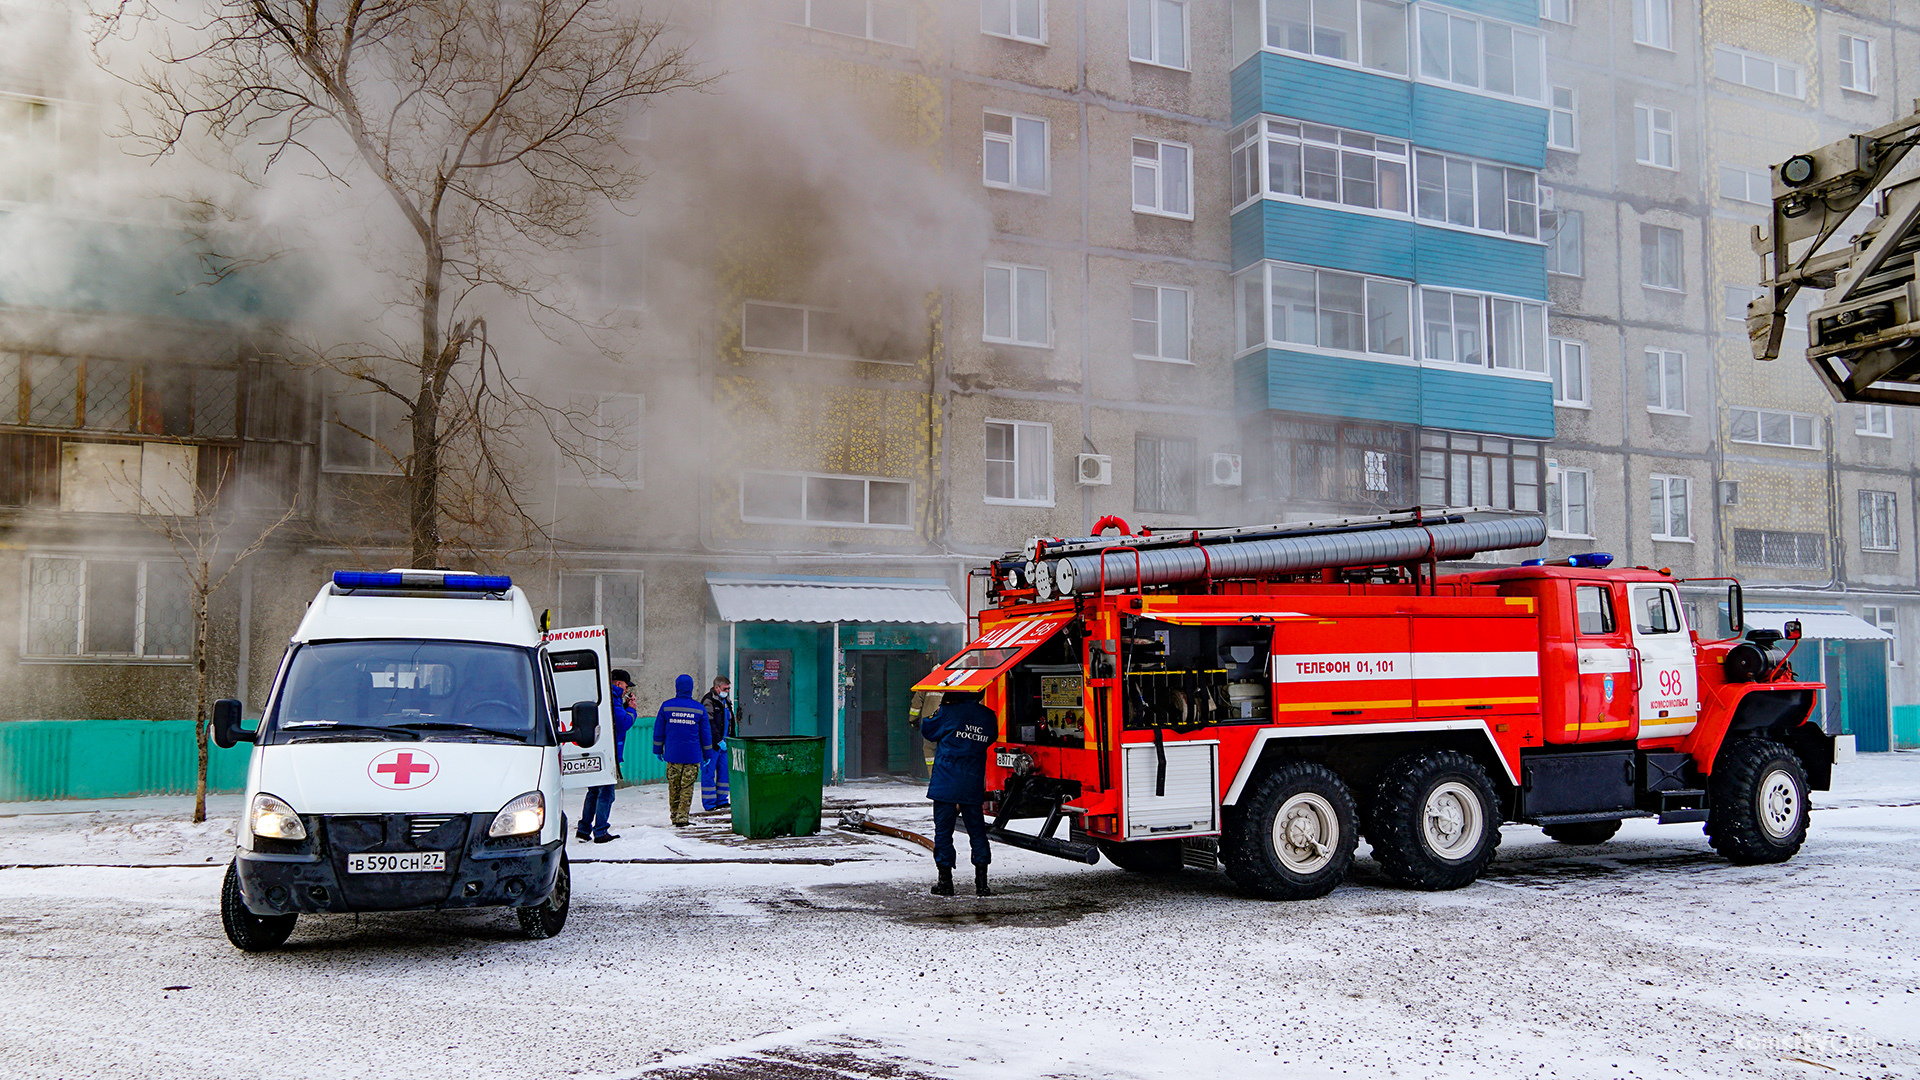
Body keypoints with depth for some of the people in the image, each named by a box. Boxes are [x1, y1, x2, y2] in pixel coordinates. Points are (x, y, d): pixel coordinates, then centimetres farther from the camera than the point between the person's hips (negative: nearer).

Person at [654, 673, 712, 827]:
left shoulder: (667, 706, 0)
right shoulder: (699, 708, 0)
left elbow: (658, 731, 5)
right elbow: (706, 733, 5)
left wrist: (658, 750, 15)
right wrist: (707, 754, 14)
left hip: (672, 755, 1)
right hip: (692, 757, -1)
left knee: (673, 787, 10)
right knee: (687, 788, 1)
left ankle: (675, 817, 15)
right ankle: (682, 818, -5)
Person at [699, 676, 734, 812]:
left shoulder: (725, 702, 18)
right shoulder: (708, 701, -10)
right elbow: (709, 724, -18)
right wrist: (719, 741, -21)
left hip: (723, 743, 8)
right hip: (711, 744, -8)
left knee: (724, 772, 9)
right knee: (709, 774, -3)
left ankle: (721, 801, 17)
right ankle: (710, 803, 1)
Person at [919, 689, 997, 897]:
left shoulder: (949, 712, -8)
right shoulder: (989, 716, 5)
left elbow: (927, 730, 6)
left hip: (945, 784, -3)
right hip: (974, 785, 3)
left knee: (943, 830, 4)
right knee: (977, 831, 11)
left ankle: (945, 881, 5)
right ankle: (981, 882, 8)